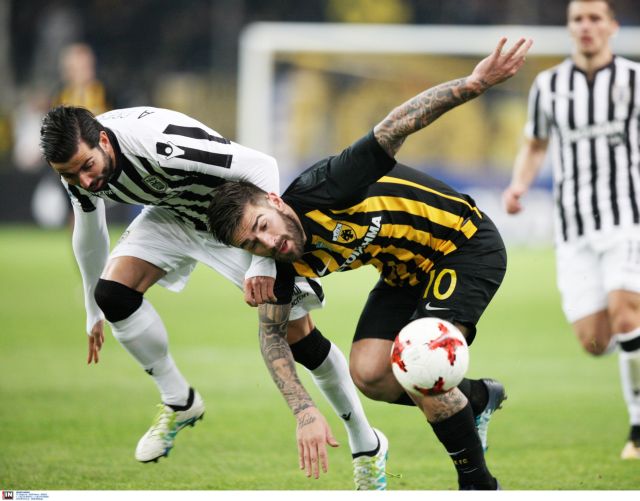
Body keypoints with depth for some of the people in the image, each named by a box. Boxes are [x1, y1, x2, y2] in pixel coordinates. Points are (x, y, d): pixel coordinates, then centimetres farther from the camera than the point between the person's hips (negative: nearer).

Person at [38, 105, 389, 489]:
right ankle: (179, 402, 6)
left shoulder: (158, 143, -40)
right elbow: (89, 233, 7)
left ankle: (367, 445, 13)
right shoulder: (78, 165, -17)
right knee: (112, 293, -16)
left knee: (298, 335, -7)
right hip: (174, 216, 6)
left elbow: (263, 166, -36)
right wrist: (94, 312, 18)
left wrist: (263, 262, -39)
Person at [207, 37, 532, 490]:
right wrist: (304, 410, -11)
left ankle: (481, 488, -5)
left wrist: (474, 84, -49)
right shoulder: (287, 261, -11)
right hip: (406, 272, 8)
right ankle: (475, 398, 18)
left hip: (468, 246, -8)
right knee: (368, 374, -7)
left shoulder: (320, 191, -32)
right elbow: (272, 332, 2)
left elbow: (397, 126, -37)